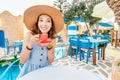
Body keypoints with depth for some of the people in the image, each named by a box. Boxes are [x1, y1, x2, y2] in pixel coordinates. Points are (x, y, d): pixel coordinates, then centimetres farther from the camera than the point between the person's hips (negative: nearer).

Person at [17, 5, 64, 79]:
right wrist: (30, 44, -25)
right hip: (29, 71, -1)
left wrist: (50, 47, -19)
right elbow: (22, 61, -12)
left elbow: (50, 61, -5)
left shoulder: (53, 38, -7)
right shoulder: (30, 35, -13)